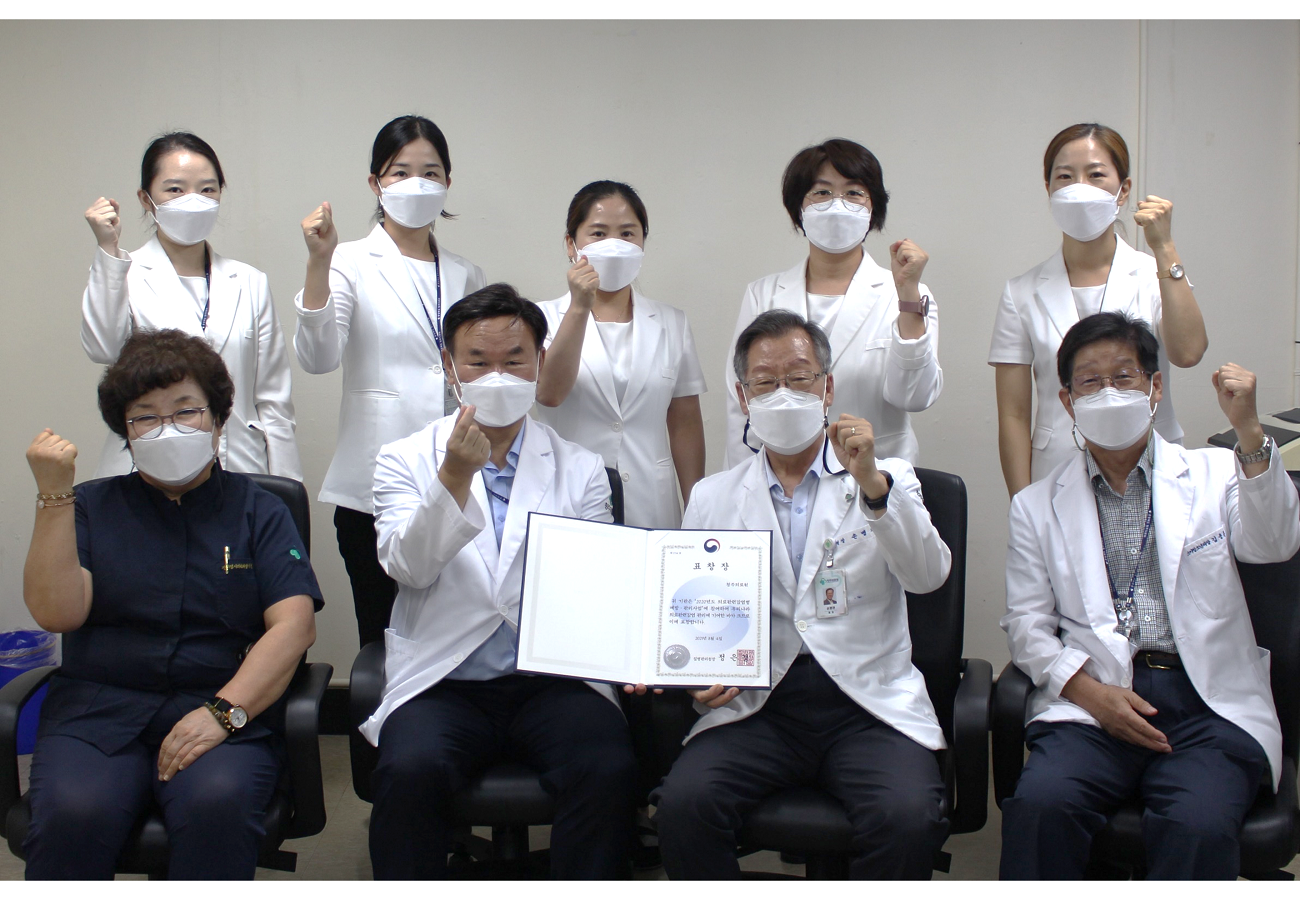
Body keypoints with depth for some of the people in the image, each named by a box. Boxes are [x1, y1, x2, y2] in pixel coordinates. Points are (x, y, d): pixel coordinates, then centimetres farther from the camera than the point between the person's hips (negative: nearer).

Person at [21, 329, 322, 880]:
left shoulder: (258, 512, 13)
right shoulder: (92, 508, 16)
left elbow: (294, 624, -1)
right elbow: (56, 613, 0)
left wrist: (223, 711, -15)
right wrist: (54, 495, -7)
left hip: (228, 712, -1)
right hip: (98, 710, 1)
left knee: (217, 803, -34)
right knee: (73, 813, -31)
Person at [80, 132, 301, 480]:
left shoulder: (250, 283, 12)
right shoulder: (125, 275, 5)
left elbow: (273, 402, 10)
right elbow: (103, 349, -15)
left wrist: (285, 491, 6)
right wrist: (108, 251, -17)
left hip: (239, 472, 2)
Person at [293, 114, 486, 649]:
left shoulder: (466, 276, 14)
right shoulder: (354, 263, 2)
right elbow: (317, 358, -14)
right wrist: (318, 263, -24)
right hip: (374, 489, -3)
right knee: (384, 643, 2)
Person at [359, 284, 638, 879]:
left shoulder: (580, 470, 12)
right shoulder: (406, 461, 9)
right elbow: (407, 567, -7)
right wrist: (456, 476, -20)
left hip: (555, 679, 1)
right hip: (442, 685, -1)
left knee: (608, 770, -28)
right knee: (410, 770, -31)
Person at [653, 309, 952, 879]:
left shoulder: (887, 480, 10)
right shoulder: (712, 499, 15)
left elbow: (929, 576, -6)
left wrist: (872, 484, -20)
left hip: (868, 703, -1)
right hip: (756, 704, 1)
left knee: (908, 818, -29)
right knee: (683, 804, -27)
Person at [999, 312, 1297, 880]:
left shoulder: (1213, 476, 16)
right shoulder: (1037, 505, 17)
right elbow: (1026, 624, 12)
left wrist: (1248, 431, -19)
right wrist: (1088, 690, -6)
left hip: (1211, 705, 0)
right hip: (1093, 702, 1)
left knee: (1198, 826, -30)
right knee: (1040, 804, -29)